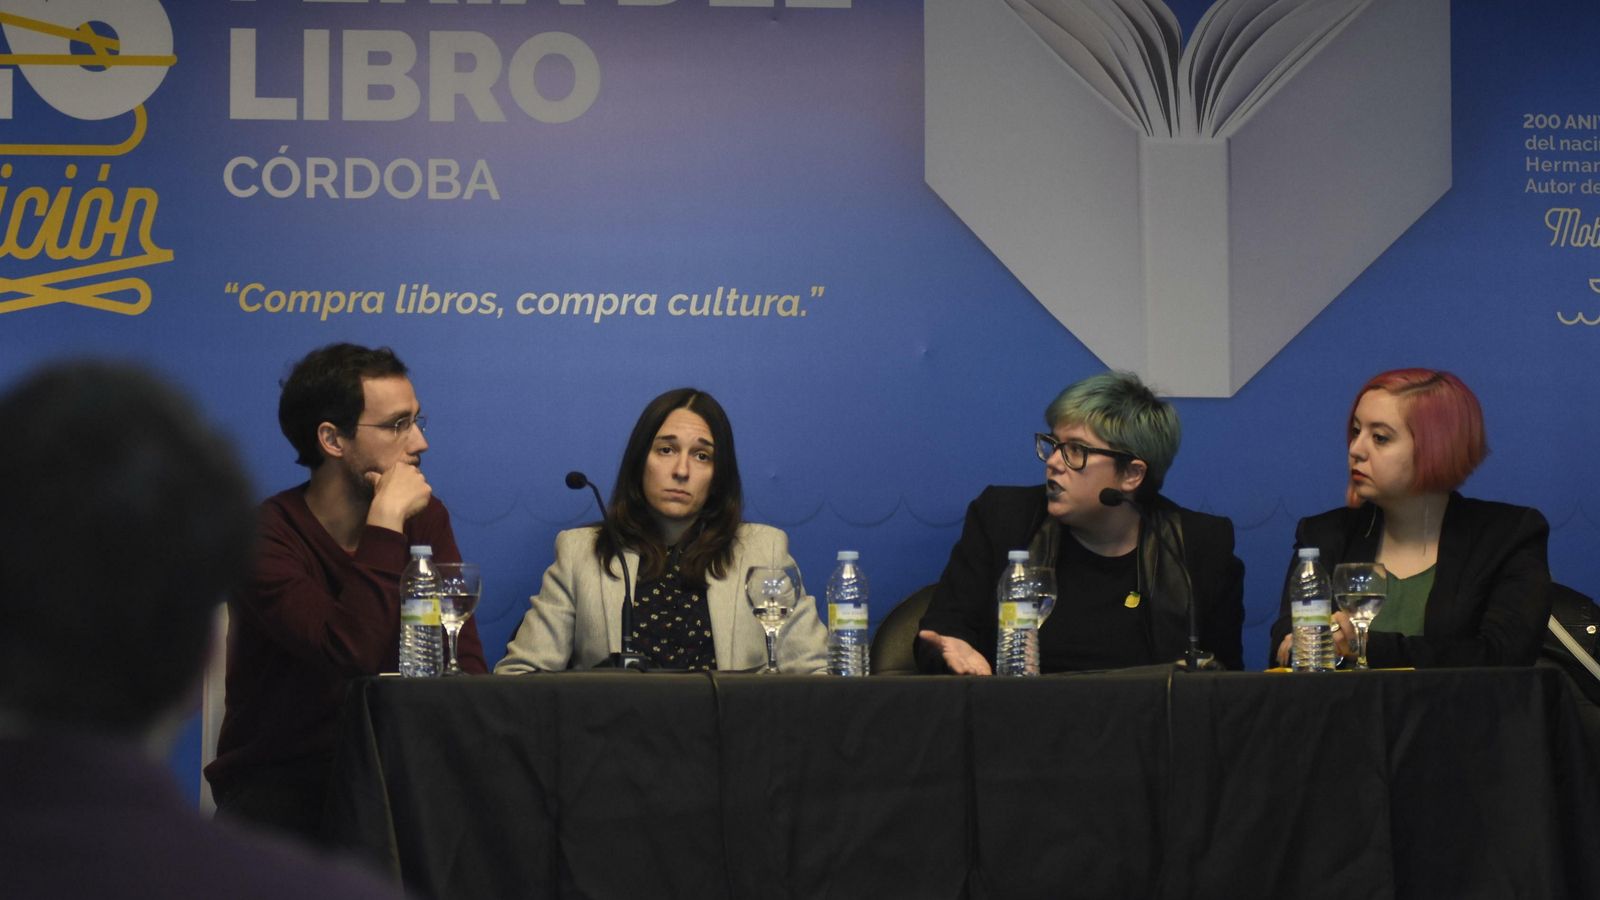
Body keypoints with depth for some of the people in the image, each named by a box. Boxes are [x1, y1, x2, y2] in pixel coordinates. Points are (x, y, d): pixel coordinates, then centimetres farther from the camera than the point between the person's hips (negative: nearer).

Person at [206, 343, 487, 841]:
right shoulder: (265, 536, -13)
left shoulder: (424, 518, 6)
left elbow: (466, 664, 0)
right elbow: (351, 653, -26)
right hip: (276, 779, -4)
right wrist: (386, 525, -20)